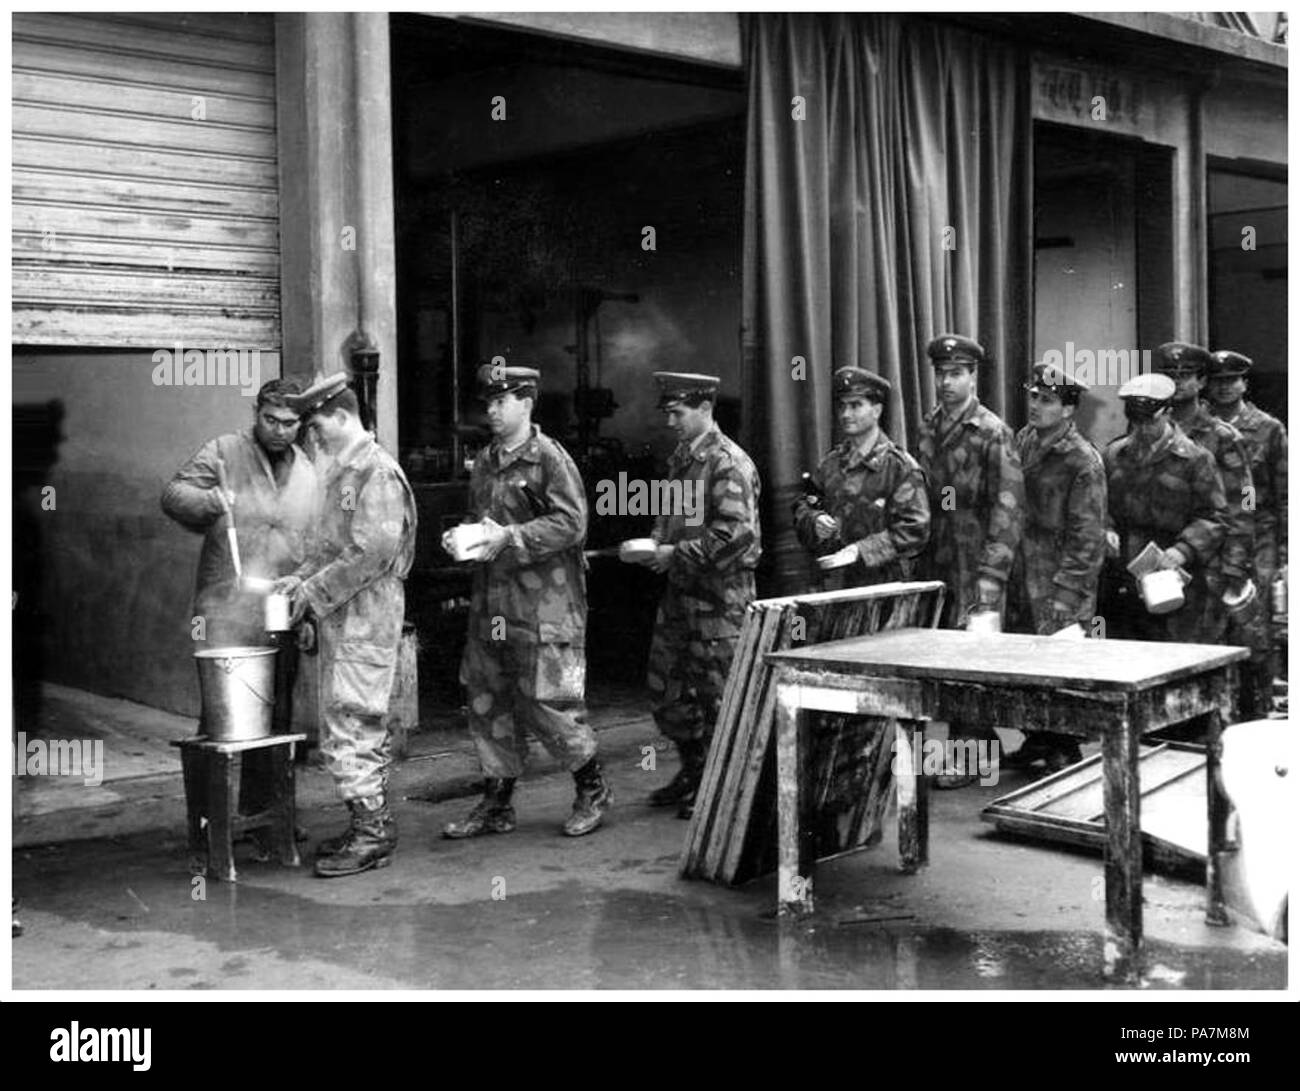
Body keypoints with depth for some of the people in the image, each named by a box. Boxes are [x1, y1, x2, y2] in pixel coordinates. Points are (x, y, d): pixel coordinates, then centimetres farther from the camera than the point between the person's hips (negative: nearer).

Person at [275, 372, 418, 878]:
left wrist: (315, 590, -16)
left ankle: (372, 834, -2)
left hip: (367, 614, -10)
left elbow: (373, 551, -21)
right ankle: (372, 824, 22)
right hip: (341, 617, 10)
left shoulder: (378, 471, -13)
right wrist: (301, 577, 5)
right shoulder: (340, 472, 16)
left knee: (351, 724, -8)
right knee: (360, 724, 13)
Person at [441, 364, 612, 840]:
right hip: (491, 600, 8)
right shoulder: (485, 462, 14)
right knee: (487, 702, 9)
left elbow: (571, 523, -17)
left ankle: (593, 791, 16)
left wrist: (509, 538, -19)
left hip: (543, 601, -7)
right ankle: (496, 804, 20)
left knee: (547, 701, -4)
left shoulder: (550, 457, -8)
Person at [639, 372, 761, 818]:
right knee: (665, 683, 13)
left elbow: (736, 533, -22)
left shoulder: (728, 463, -14)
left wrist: (678, 554, -18)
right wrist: (655, 546, 5)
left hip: (719, 594, -9)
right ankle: (693, 771, 28)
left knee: (716, 691, -1)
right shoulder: (680, 459, 14)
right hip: (681, 590, 9)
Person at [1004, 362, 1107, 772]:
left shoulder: (1083, 461, -13)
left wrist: (1065, 591, -17)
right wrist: (1008, 565, 13)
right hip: (1022, 572, 7)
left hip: (1062, 579, -7)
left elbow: (1088, 536, -14)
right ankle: (1036, 740, 25)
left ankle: (1064, 751, 13)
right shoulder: (1023, 440, 8)